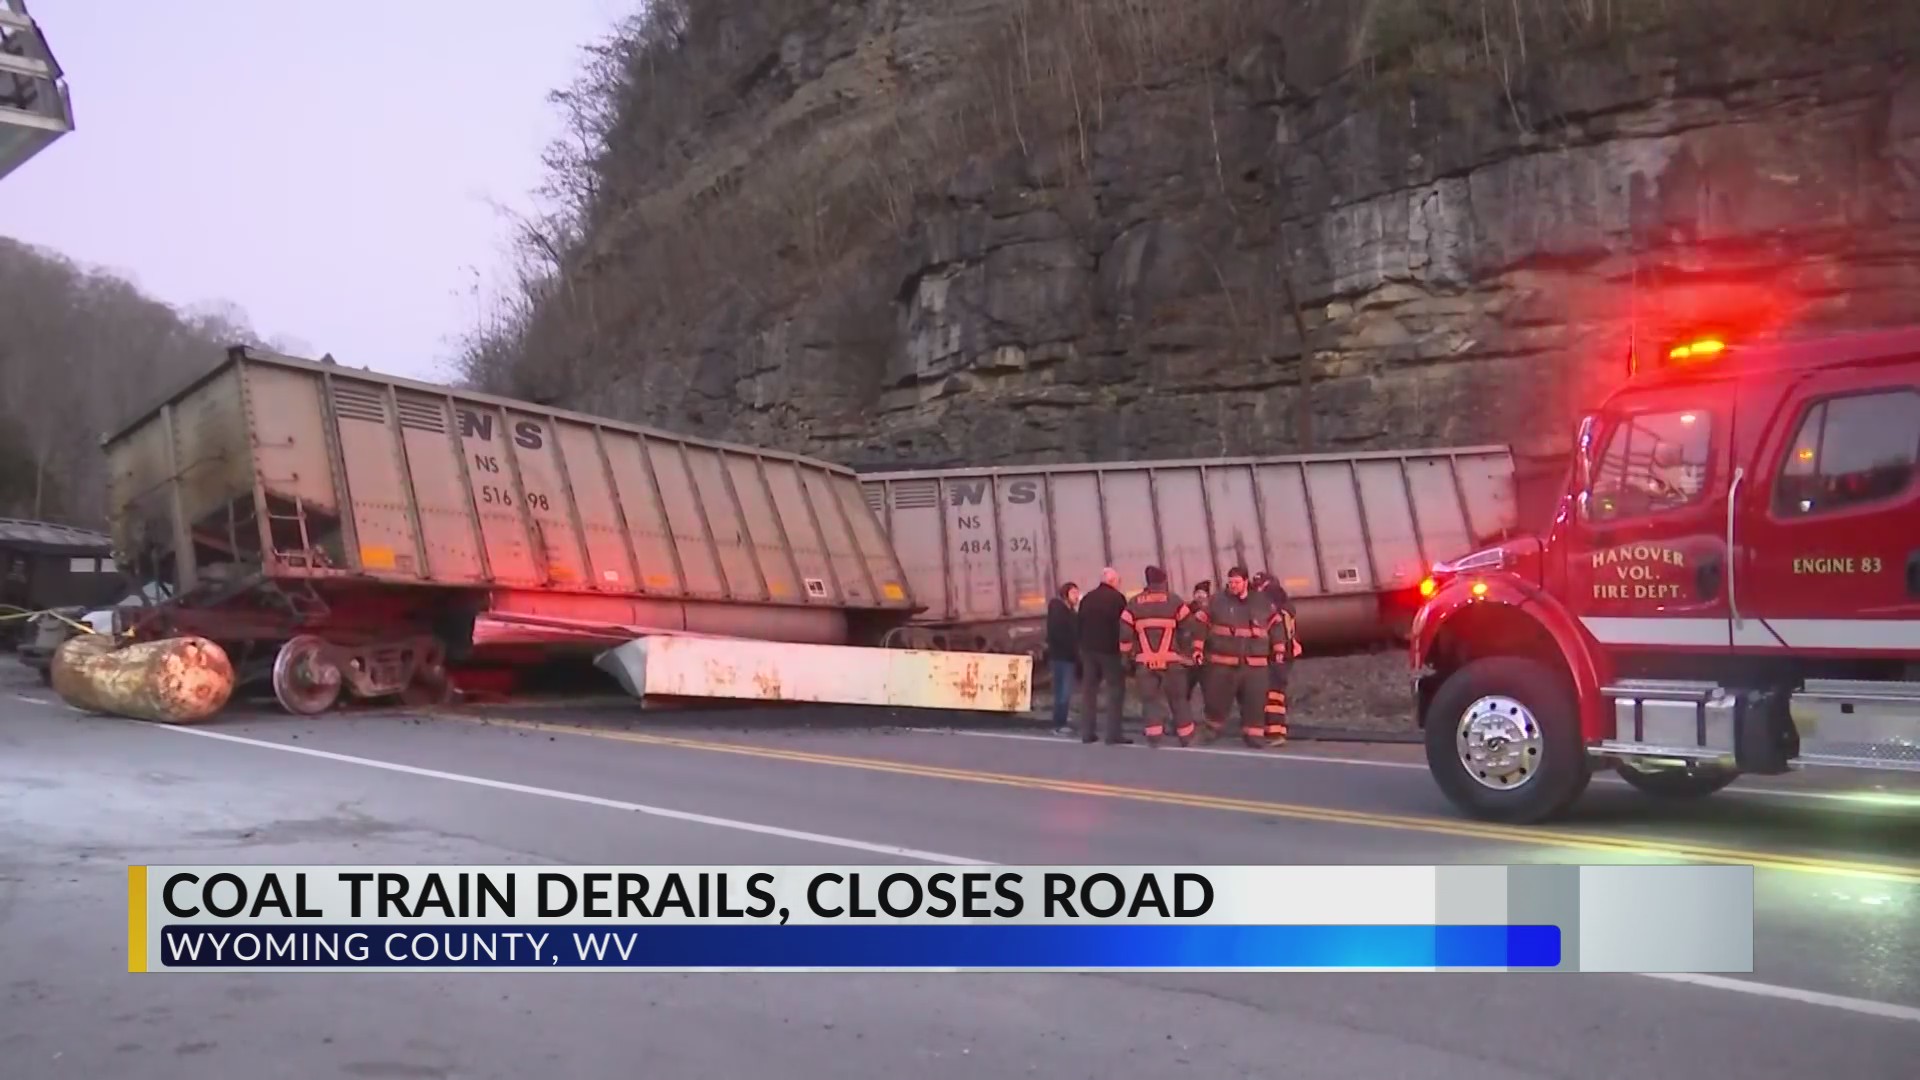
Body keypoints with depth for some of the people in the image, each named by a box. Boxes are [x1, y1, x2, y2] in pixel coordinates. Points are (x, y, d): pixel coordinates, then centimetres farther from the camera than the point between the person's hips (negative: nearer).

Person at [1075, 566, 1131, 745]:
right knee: (1116, 689, -1)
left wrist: (1082, 647, 16)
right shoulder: (1117, 598, -6)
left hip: (1088, 649, 6)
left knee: (1089, 689, 11)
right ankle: (1113, 734, -8)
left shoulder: (1086, 598, 12)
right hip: (1110, 650, -6)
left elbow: (1080, 625, 12)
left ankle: (1087, 732, 10)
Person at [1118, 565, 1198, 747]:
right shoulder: (1174, 601, -1)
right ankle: (1186, 737, 14)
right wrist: (1187, 653, 11)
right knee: (1178, 699, 10)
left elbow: (1124, 632, 1)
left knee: (1150, 698, 9)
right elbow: (1189, 629, 0)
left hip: (1145, 662, 1)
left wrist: (1128, 655, 13)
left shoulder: (1134, 603, 4)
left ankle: (1153, 736, 0)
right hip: (1172, 661, -1)